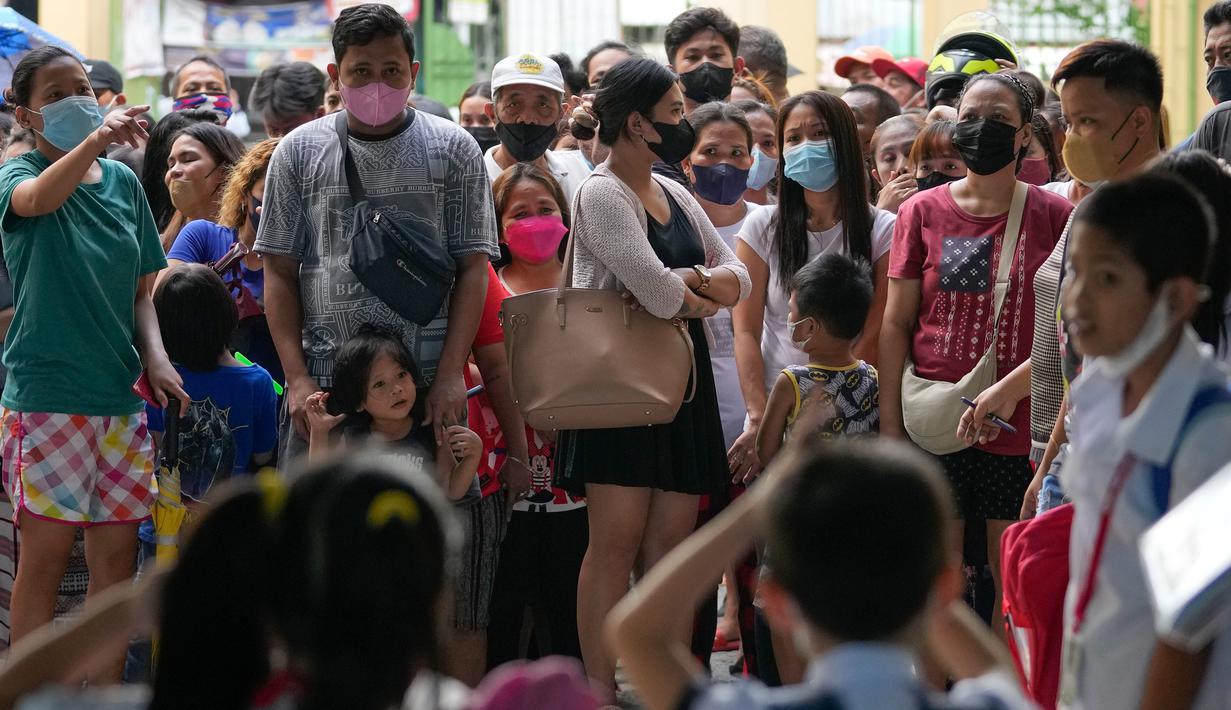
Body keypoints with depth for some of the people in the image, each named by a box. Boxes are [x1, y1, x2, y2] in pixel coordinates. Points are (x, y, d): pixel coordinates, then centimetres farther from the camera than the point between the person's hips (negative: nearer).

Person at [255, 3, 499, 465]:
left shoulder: (453, 149, 6)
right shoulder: (299, 153, 7)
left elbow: (473, 269, 3)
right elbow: (280, 272, 7)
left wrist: (451, 374, -7)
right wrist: (297, 377, -4)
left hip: (427, 384, 0)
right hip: (323, 379, 1)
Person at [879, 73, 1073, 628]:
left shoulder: (1054, 216, 0)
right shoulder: (923, 213, 5)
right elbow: (896, 323, 7)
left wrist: (1010, 389, -16)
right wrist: (890, 424, 1)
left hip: (1017, 429, -1)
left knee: (1014, 579, 1)